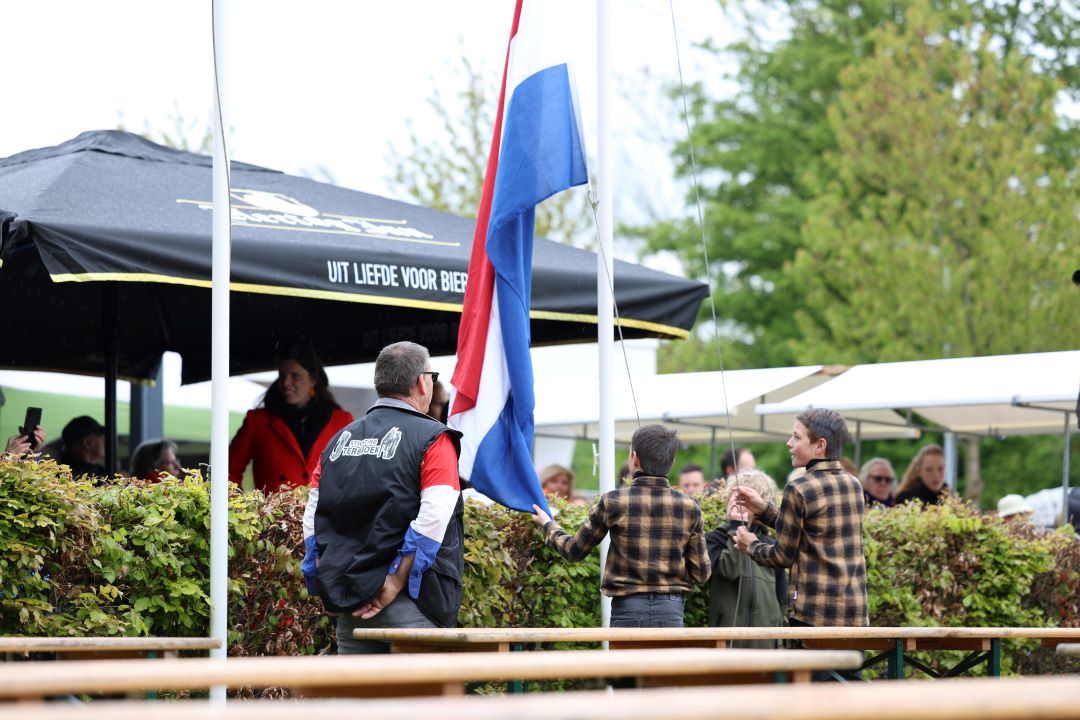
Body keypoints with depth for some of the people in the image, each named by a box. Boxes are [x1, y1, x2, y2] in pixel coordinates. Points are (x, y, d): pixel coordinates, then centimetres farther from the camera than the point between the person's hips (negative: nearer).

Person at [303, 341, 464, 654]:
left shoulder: (339, 440, 15)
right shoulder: (432, 438, -4)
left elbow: (312, 518, 11)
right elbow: (433, 519, -16)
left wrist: (328, 581, 9)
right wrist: (395, 581, -14)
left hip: (349, 604, 6)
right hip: (407, 605, -6)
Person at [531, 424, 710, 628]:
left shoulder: (613, 502, -4)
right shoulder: (688, 507, -1)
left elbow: (574, 551, 8)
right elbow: (701, 573, 3)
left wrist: (548, 525, 27)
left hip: (628, 611, -1)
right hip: (671, 611, 1)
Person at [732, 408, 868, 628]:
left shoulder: (799, 490, -10)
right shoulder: (853, 484, 12)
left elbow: (783, 556, -4)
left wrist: (751, 546, 15)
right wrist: (762, 509, 20)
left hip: (814, 611, -6)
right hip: (856, 610, 6)